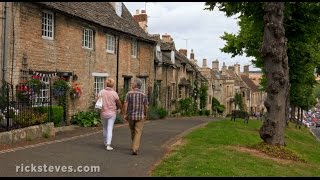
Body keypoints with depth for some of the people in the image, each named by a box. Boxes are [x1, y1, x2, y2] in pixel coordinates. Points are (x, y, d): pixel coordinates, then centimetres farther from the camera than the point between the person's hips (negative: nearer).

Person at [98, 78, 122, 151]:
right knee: (110, 129, 1)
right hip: (112, 113, -2)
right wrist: (120, 109, 18)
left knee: (105, 128, 20)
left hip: (103, 113, 2)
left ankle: (106, 142, 36)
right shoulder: (114, 93, -10)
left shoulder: (101, 92, -7)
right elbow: (119, 104, -2)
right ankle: (108, 145, -8)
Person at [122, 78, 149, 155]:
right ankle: (135, 149, -16)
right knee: (138, 133, -2)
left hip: (131, 116, 1)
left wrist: (125, 114, -4)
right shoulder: (143, 95, -4)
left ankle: (135, 146, 37)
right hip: (140, 116, -1)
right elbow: (146, 107, -1)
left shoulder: (129, 93, -6)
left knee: (133, 131, 20)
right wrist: (145, 114, 16)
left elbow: (125, 105, -12)